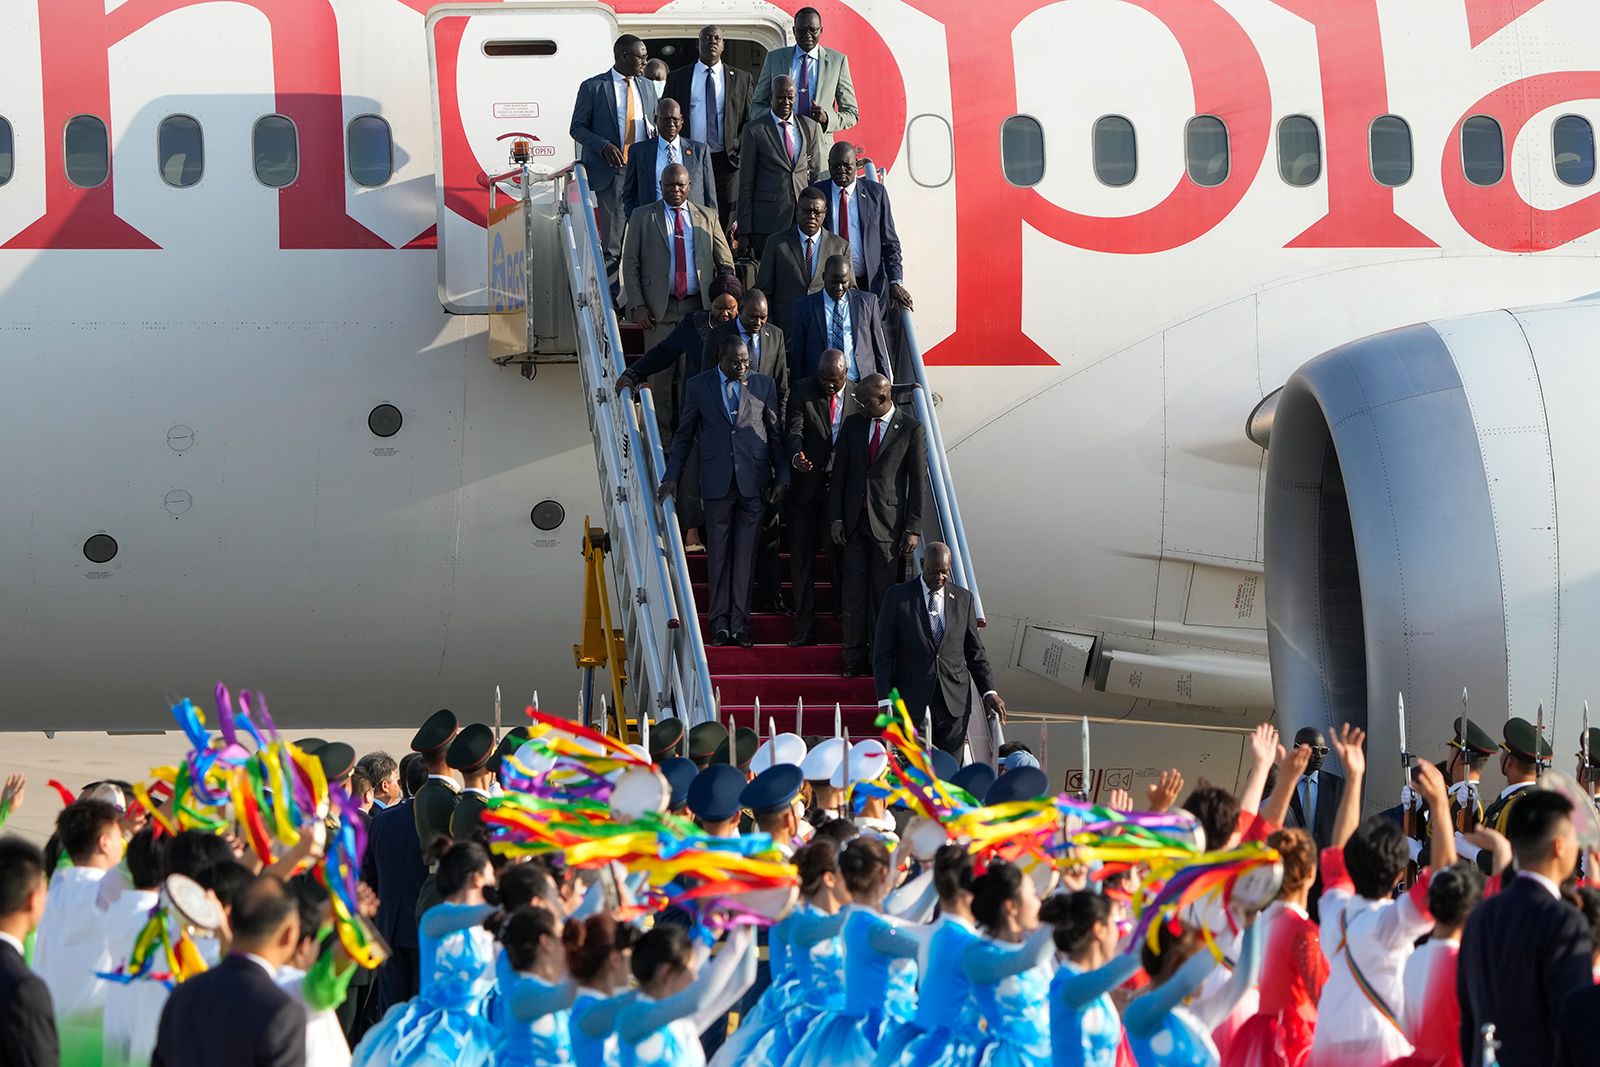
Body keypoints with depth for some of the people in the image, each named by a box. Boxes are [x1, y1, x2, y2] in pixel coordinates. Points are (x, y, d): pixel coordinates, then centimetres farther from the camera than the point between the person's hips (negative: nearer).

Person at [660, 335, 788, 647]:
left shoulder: (764, 385, 7)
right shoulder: (698, 386, 6)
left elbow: (776, 433, 9)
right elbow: (684, 434, 11)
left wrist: (782, 477, 5)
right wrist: (672, 476, 5)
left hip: (754, 481, 0)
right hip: (717, 481, 0)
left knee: (745, 555, 1)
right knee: (719, 554, 2)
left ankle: (740, 623, 6)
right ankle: (720, 622, 8)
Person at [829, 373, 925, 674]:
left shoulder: (911, 429, -3)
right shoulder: (853, 425, 8)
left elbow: (918, 481, -3)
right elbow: (838, 474, 10)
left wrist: (913, 528, -6)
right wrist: (835, 518, 3)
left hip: (889, 524, -3)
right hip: (854, 523, 3)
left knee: (884, 593, -1)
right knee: (854, 590, 2)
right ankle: (854, 659, 9)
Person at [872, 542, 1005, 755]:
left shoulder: (963, 599, 9)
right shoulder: (898, 597, 1)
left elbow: (975, 652, 14)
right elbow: (883, 654, 1)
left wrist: (989, 691, 1)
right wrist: (886, 701, -8)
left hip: (954, 703, 2)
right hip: (912, 702, -2)